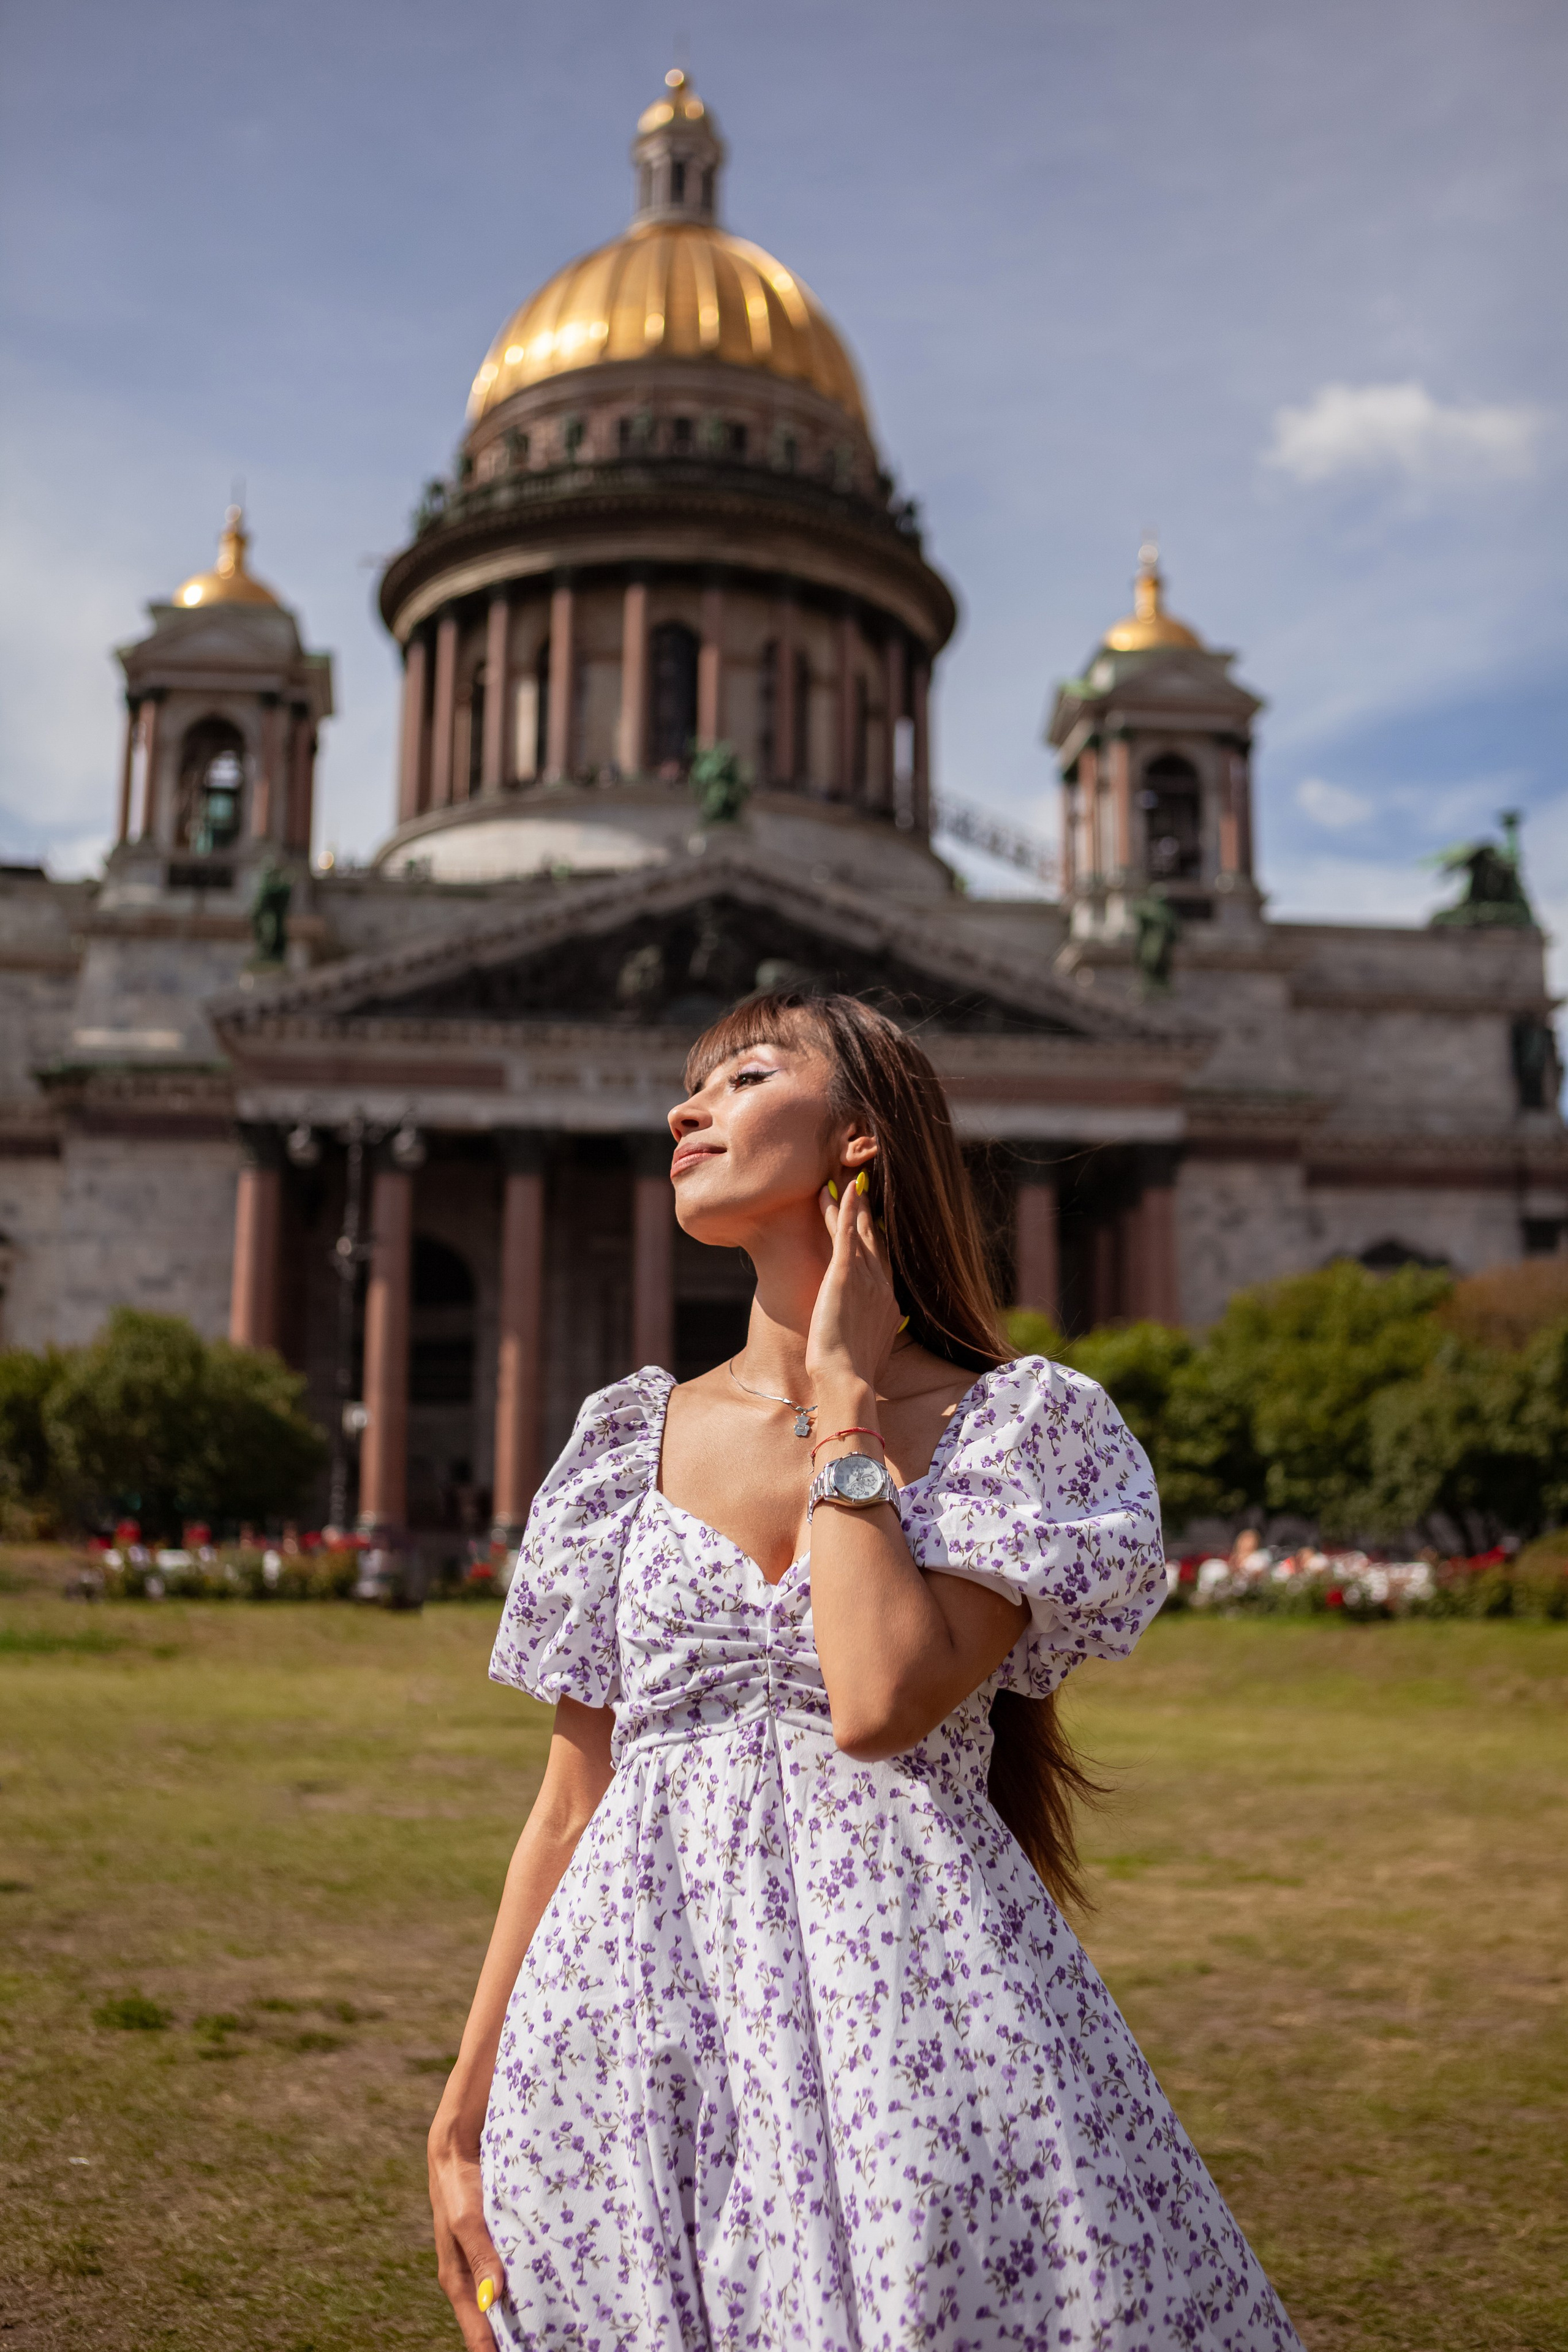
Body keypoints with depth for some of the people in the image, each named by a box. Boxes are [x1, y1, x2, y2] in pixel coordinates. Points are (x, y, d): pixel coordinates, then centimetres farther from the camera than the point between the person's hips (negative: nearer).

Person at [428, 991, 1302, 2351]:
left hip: (917, 2015, -3)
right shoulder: (634, 1437, 8)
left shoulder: (1019, 1423, -2)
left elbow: (883, 1700, -18)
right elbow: (572, 1801, 9)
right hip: (640, 2023, 3)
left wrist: (845, 1399, -8)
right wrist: (464, 2120, 8)